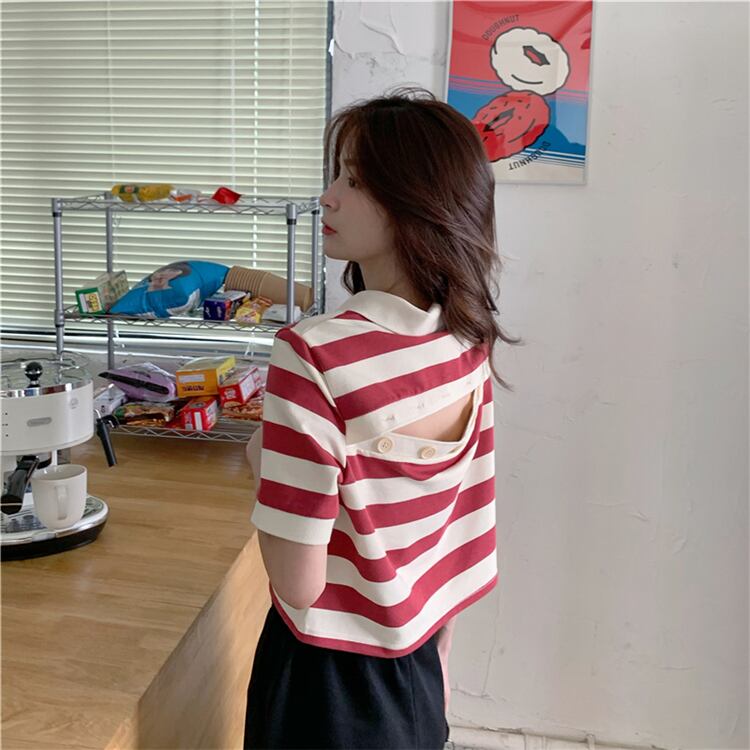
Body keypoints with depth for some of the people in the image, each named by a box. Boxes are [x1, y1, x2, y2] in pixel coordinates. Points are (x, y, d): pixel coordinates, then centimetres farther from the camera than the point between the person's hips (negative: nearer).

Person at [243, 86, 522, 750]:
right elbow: (462, 532, 3)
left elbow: (300, 584, -24)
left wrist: (263, 462, -8)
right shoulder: (468, 340, -7)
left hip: (329, 678, -5)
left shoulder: (312, 356, -28)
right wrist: (434, 649, 15)